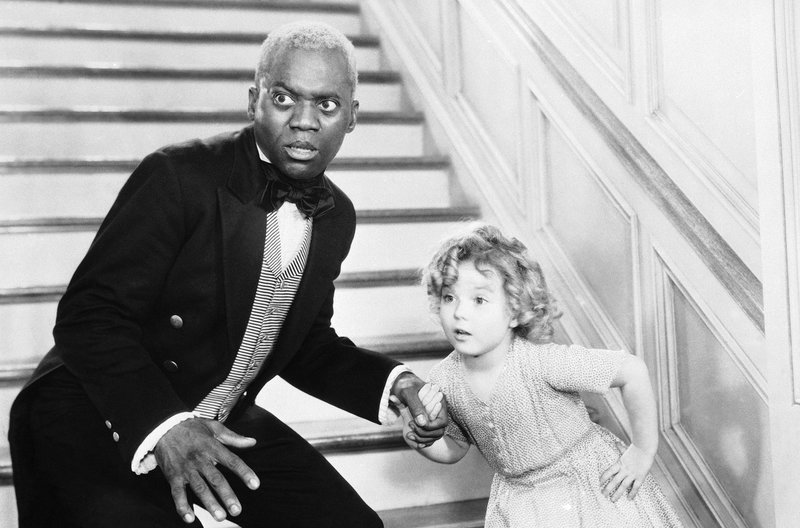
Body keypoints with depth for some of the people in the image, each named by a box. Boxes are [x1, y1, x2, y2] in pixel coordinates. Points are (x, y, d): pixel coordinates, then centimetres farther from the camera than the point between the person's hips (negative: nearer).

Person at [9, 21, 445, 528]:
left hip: (221, 424, 6)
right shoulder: (178, 177, -19)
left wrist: (391, 382, -4)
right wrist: (162, 425, -36)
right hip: (101, 417, -6)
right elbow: (88, 317, -22)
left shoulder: (337, 216, 3)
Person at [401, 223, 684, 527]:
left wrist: (643, 452, -18)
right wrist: (420, 437, -18)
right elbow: (454, 449, 3)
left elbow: (633, 371, -27)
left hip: (595, 487, -4)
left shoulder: (541, 362, -32)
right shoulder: (444, 380, -15)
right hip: (520, 502, 4)